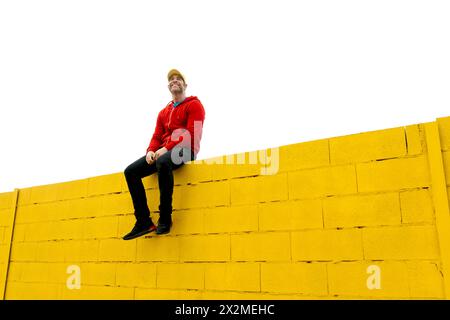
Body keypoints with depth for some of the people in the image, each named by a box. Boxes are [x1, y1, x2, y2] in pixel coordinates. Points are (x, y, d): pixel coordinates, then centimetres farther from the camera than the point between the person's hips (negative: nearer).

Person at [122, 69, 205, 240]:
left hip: (185, 149, -7)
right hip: (163, 152, 7)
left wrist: (167, 148, -19)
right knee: (131, 171, -12)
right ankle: (144, 222, -15)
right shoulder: (163, 112, 25)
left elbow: (191, 134, -10)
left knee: (163, 162, -40)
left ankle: (165, 218, -31)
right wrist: (150, 151, -7)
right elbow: (157, 136, 16)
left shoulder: (194, 105, 4)